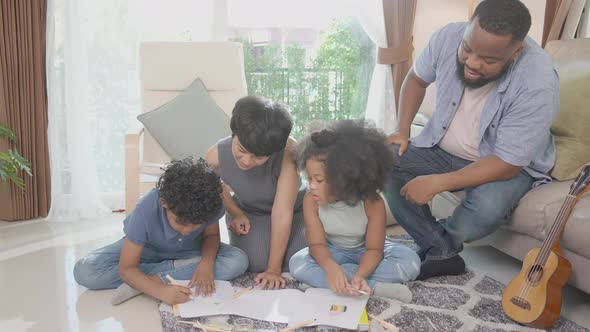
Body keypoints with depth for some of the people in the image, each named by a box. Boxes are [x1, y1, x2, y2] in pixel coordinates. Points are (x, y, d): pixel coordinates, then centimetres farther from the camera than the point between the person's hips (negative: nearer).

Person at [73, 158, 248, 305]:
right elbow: (126, 268, -30)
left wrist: (207, 262, -29)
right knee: (84, 271, -25)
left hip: (187, 250, 2)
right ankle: (174, 268, -18)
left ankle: (155, 277, -24)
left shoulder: (209, 204, -30)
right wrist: (161, 291, -47)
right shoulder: (146, 211, -36)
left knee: (238, 261, -25)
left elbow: (211, 235, -8)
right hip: (146, 249, -1)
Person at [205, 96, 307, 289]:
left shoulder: (288, 151, -38)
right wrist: (235, 214, -7)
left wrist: (273, 269, -29)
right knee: (256, 263, -22)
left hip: (294, 211, -1)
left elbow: (282, 213, -34)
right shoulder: (216, 156, -28)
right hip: (248, 213, 1)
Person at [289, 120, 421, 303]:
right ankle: (375, 287, -29)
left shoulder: (372, 203, -27)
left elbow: (374, 249, -25)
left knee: (410, 261, -28)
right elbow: (317, 244, -24)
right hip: (333, 252, 2)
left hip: (364, 251, -1)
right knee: (297, 264, -30)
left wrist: (360, 274, -47)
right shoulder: (311, 200, -22)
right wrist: (330, 266, -47)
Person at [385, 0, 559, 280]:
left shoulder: (538, 84, -31)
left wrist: (437, 183, -33)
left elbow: (507, 164, -28)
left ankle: (440, 243, 3)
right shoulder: (449, 37, -19)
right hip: (442, 148, 5)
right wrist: (403, 131, -8)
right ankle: (441, 255, -10)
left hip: (510, 165, -4)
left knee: (486, 208, -35)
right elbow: (416, 78, 3)